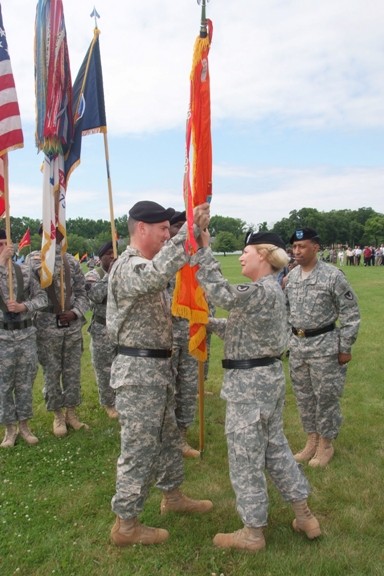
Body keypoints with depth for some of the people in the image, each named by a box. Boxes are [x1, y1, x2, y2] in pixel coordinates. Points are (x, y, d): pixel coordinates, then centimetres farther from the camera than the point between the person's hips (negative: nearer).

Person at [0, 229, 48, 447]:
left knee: (25, 383, 12)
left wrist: (24, 306, -14)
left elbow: (42, 297, 2)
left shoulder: (25, 271, 2)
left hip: (26, 335, 2)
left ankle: (24, 425, 28)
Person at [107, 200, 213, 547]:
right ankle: (125, 525, 18)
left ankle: (172, 496, 40)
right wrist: (191, 228, -39)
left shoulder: (145, 266, 14)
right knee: (139, 447, 2)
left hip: (157, 366, 10)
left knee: (167, 436, 22)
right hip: (139, 370, -10)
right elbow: (161, 272, -43)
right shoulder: (129, 266, -20)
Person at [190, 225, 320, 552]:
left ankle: (253, 534, 24)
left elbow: (222, 294, -35)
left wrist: (203, 249, -30)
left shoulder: (263, 291, -20)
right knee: (275, 446, 22)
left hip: (250, 381, -10)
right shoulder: (271, 289, 12)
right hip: (269, 376, 10)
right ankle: (305, 517, 36)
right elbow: (240, 328, 16)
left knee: (245, 458, 5)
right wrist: (209, 324, 10)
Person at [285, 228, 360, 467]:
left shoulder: (333, 275, -14)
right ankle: (312, 440, 33)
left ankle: (326, 443, 25)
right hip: (297, 344, 6)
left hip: (324, 344, -6)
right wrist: (286, 339, 13)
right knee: (304, 395, 15)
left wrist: (345, 348, -9)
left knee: (326, 396, 6)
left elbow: (350, 315, -10)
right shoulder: (291, 276, 3)